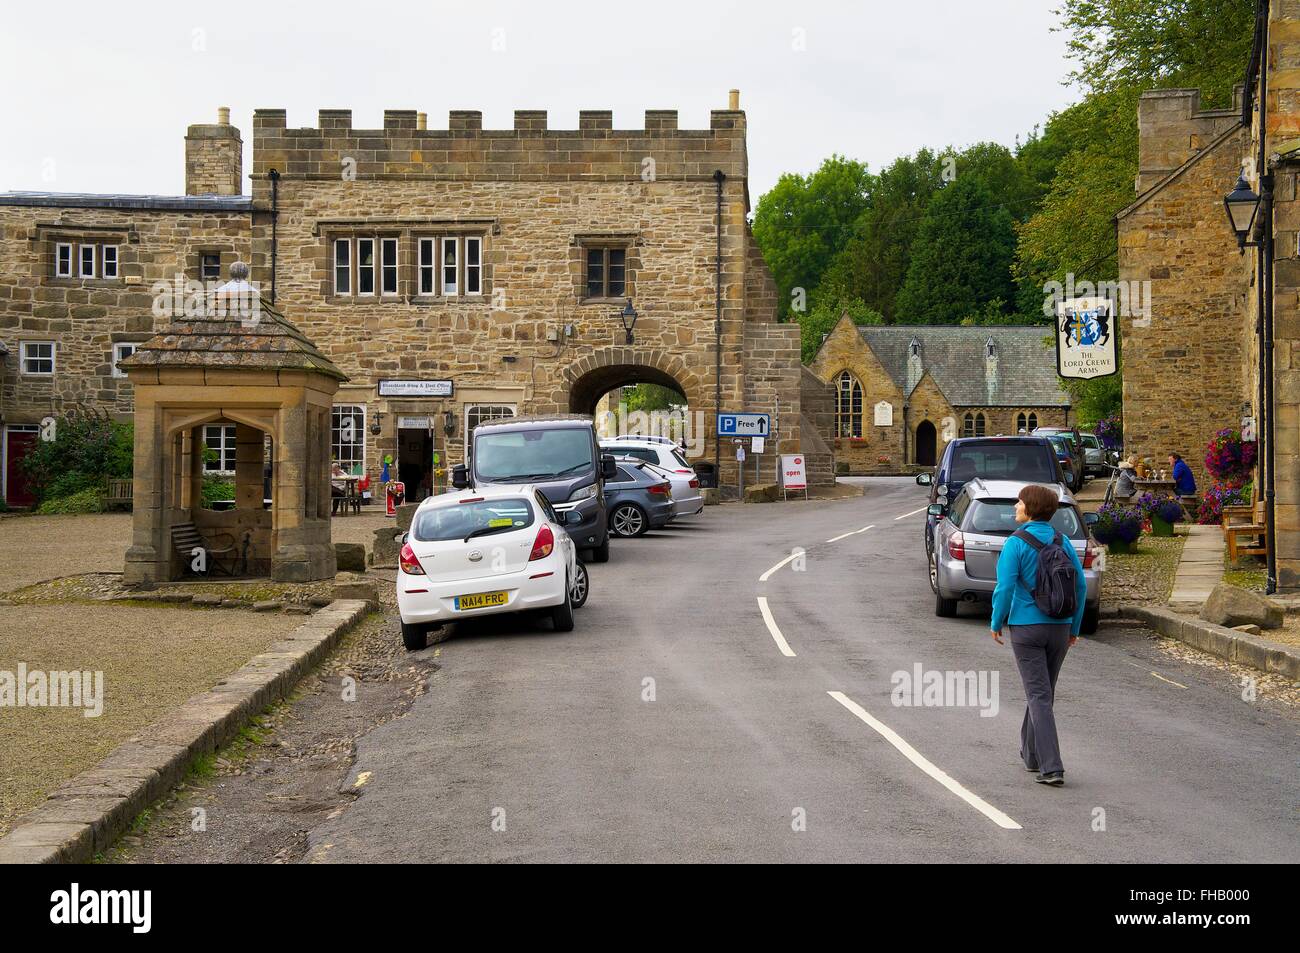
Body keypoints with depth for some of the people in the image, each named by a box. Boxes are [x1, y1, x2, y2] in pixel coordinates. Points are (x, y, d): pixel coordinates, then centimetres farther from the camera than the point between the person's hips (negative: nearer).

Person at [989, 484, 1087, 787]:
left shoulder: (1017, 543, -11)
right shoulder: (1063, 541, 4)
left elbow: (1005, 587, -14)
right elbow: (1081, 586, 5)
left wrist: (996, 623, 0)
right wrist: (1074, 627, 14)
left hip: (1026, 626, -5)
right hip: (1060, 627, 5)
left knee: (1038, 696, -4)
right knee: (1043, 691, 19)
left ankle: (1052, 768, -12)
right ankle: (1031, 754, 33)